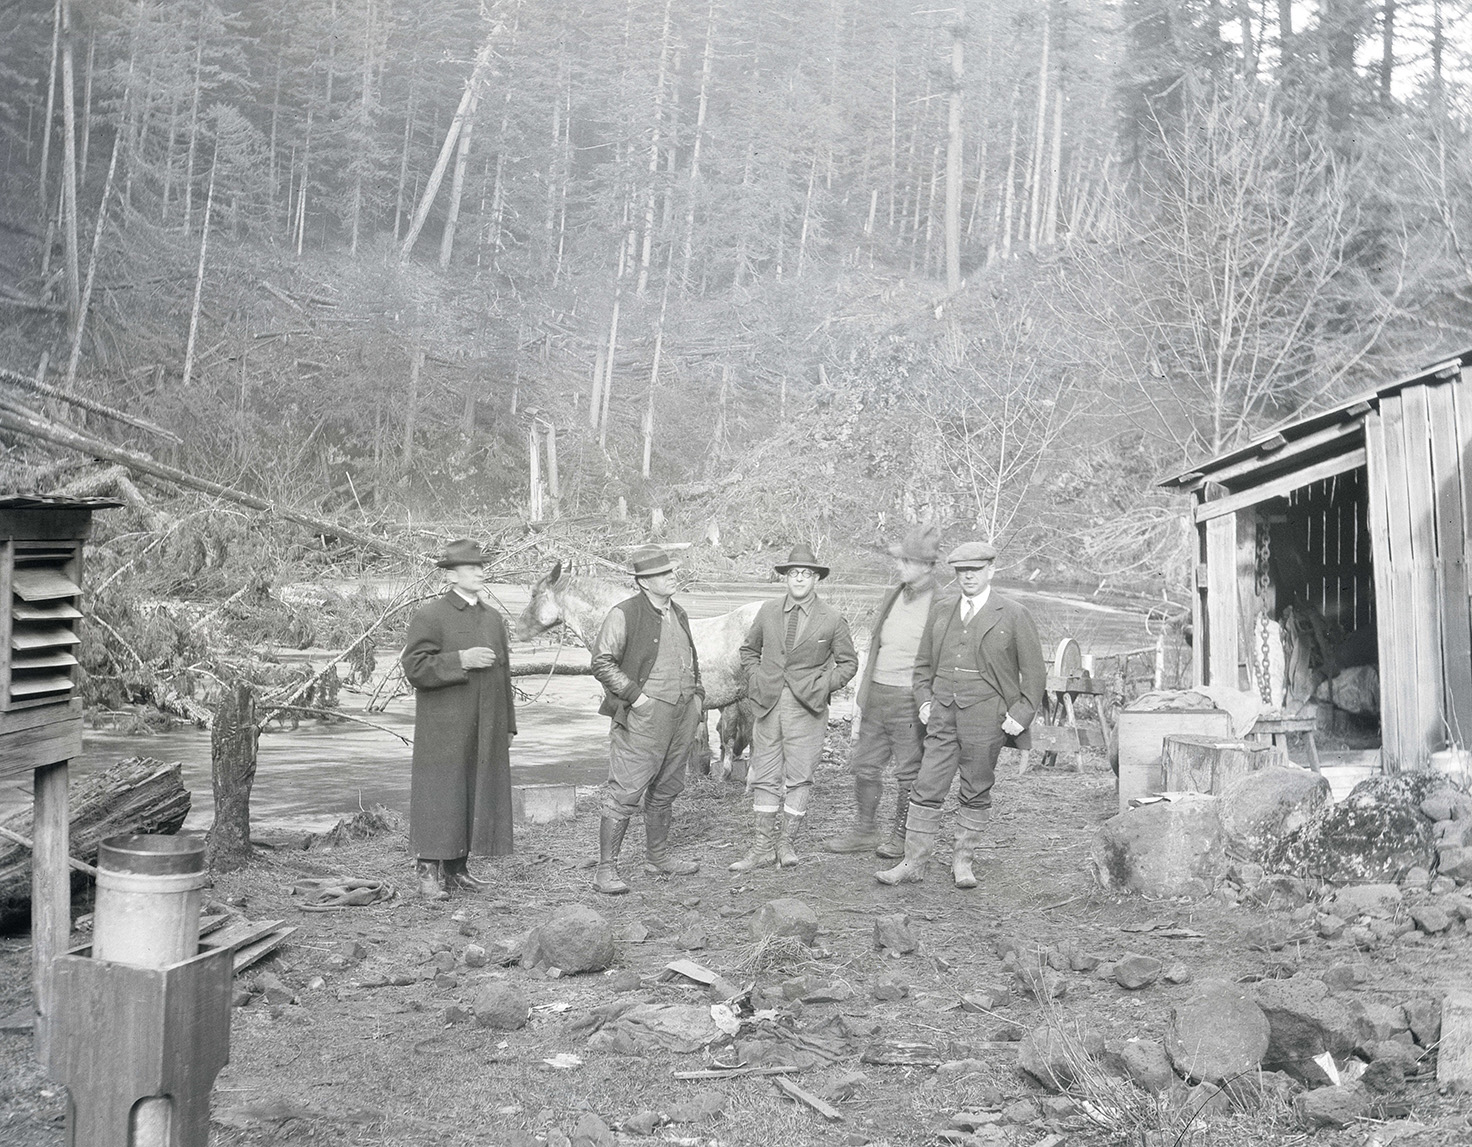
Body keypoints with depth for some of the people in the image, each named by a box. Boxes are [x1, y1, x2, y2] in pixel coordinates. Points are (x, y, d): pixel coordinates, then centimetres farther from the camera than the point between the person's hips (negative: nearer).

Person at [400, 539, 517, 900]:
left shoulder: (493, 618, 15)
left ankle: (456, 870, 16)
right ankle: (429, 873, 1)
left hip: (485, 731, 6)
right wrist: (461, 660, -21)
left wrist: (508, 726, 18)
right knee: (439, 797, -5)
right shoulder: (429, 617, -4)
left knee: (476, 797, 7)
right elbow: (414, 668, -13)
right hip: (443, 731, -6)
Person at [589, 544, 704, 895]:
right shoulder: (623, 615, -8)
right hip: (643, 717, -8)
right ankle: (606, 869, -4)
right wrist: (635, 695, -16)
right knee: (624, 793, -8)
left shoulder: (679, 614, 16)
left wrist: (697, 695, 15)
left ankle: (657, 857, 30)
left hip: (682, 714, 8)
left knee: (665, 790, 17)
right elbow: (601, 662, -11)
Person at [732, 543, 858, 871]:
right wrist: (756, 681, 6)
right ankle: (763, 847, 12)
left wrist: (824, 686, -4)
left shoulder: (831, 619, -1)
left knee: (798, 777, 1)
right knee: (765, 777, 4)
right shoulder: (768, 611, 7)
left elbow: (848, 661, 8)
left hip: (807, 708, -2)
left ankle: (786, 842, 15)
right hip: (768, 704, 2)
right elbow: (749, 650, 20)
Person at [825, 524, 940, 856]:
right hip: (877, 695, 7)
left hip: (910, 700, -7)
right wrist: (864, 692, 17)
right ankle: (864, 832, 26)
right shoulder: (892, 596, 11)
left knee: (910, 773, 4)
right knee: (865, 765, 12)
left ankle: (901, 838, 18)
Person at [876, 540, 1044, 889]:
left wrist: (1022, 714, -4)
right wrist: (924, 699, 8)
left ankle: (963, 861, 21)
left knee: (976, 793, 7)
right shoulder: (940, 609, 11)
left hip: (985, 718, -3)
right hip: (942, 716, 3)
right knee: (926, 790, 0)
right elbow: (924, 662, 20)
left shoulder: (1013, 615, 0)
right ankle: (913, 862, 8)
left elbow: (1034, 671, 3)